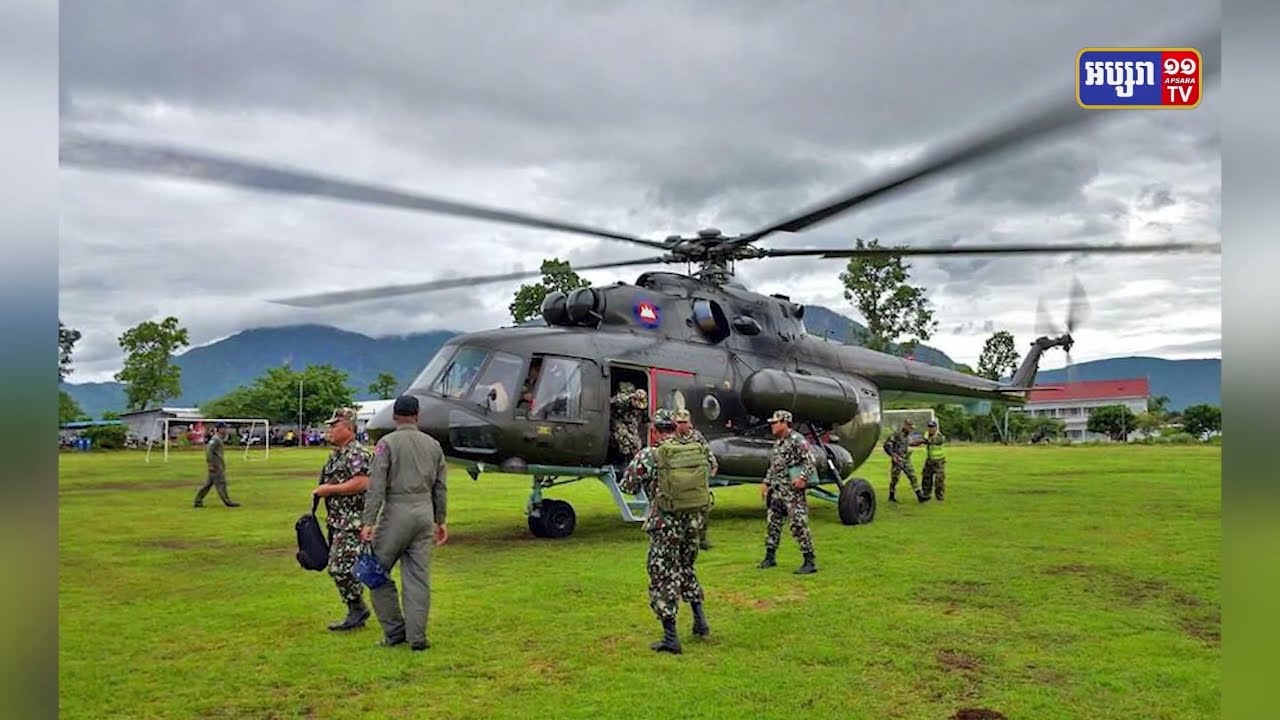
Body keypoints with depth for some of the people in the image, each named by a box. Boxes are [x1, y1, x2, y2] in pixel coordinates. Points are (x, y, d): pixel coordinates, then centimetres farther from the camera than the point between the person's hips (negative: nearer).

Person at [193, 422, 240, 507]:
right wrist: (210, 464, -23)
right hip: (215, 467, -10)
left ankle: (197, 502, 15)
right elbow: (208, 451, -22)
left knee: (208, 484, 11)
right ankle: (228, 502, -2)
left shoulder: (220, 439, 17)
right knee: (221, 483, -5)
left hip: (219, 466, 10)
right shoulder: (215, 439, -14)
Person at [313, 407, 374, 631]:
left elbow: (361, 483, -27)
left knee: (341, 567, -11)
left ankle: (357, 610, 2)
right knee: (338, 567, 12)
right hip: (338, 521, 10)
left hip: (353, 521, -10)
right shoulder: (336, 454, 16)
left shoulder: (357, 453, -15)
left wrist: (328, 489, -20)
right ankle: (356, 613, 19)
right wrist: (330, 512, 20)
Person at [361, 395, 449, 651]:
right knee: (419, 577, 6)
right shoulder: (433, 444, 10)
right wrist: (440, 521, 22)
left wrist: (368, 521, -11)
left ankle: (394, 631, 11)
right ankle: (417, 637, 7)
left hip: (397, 512, -5)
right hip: (425, 513, 5)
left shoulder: (387, 443, -4)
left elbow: (377, 485, -11)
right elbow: (440, 488, 14)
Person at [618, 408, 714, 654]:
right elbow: (712, 466, 21)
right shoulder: (699, 450, 0)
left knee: (663, 576, 5)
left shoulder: (650, 455, -13)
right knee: (686, 568, 27)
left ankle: (671, 638, 6)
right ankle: (700, 620, 29)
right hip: (694, 520, 5)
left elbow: (627, 486, -6)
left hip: (666, 524, -5)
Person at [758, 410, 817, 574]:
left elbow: (810, 462, -17)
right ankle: (770, 557, 26)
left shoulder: (797, 440, -12)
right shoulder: (777, 442, 16)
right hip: (776, 490, 9)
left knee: (799, 525, -10)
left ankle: (810, 562, -5)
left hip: (793, 491, -9)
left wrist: (803, 477, -29)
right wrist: (766, 483, 20)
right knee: (773, 523, 14)